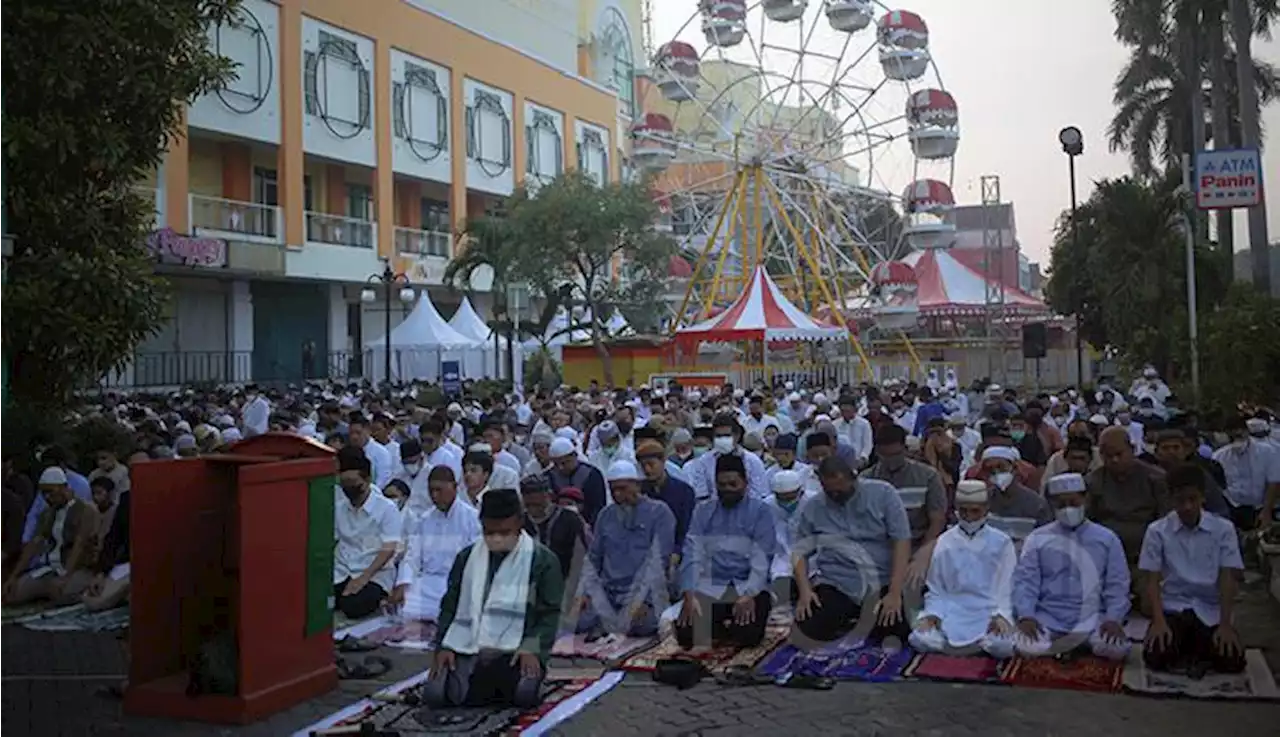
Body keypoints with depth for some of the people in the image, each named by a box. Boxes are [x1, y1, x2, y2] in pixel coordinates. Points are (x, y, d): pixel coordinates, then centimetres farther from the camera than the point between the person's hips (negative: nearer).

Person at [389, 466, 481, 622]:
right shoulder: (422, 519, 13)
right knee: (405, 611, -21)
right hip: (427, 583, 4)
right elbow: (412, 555, 5)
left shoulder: (472, 518, -1)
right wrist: (402, 585, -12)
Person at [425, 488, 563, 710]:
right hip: (467, 646, 3)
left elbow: (550, 613, -1)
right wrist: (443, 646, 2)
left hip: (514, 650, -3)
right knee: (435, 695, -21)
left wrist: (532, 649, -16)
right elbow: (450, 606, 16)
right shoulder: (467, 557, 12)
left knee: (525, 695, -32)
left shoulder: (543, 560, 0)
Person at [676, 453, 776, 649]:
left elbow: (762, 558, -9)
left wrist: (749, 595, -23)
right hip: (709, 587, 2)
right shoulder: (703, 510, 8)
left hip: (749, 586, -2)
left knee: (749, 634, -27)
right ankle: (723, 627, 10)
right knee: (685, 634, -19)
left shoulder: (760, 511, 0)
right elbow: (693, 554, -1)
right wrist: (689, 595, -15)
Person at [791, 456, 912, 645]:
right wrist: (805, 591, -13)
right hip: (835, 584, 1)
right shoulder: (812, 509, 5)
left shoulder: (883, 493, -3)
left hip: (883, 582, -1)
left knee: (903, 631, -23)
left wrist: (895, 593, -16)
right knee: (812, 628, -23)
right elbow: (799, 552, 6)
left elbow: (902, 541, -7)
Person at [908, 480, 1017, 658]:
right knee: (920, 639, -28)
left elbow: (1006, 585, 3)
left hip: (989, 612, -1)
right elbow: (934, 587, 11)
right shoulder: (945, 541, 11)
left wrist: (1001, 615, -15)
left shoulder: (1002, 542, 8)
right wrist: (932, 613, -7)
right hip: (951, 612, 1)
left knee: (1002, 646, -34)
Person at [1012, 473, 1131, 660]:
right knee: (1028, 648, -28)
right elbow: (1025, 581, 0)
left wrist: (1114, 619, -12)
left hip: (1092, 618, 0)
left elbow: (1117, 585, 5)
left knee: (1116, 649, -29)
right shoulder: (1037, 539, 7)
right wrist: (1026, 616, -17)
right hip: (1048, 618, 0)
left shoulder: (1107, 539, 10)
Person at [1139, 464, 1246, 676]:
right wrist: (1159, 622, -20)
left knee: (1232, 661, -25)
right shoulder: (1157, 531, -4)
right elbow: (1152, 581, -6)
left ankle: (1198, 653, 9)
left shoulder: (1223, 529, -2)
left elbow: (1227, 578, -5)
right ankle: (1195, 654, 9)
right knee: (1156, 658, -25)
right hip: (1173, 607, 0)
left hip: (1211, 610, 0)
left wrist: (1225, 624, -15)